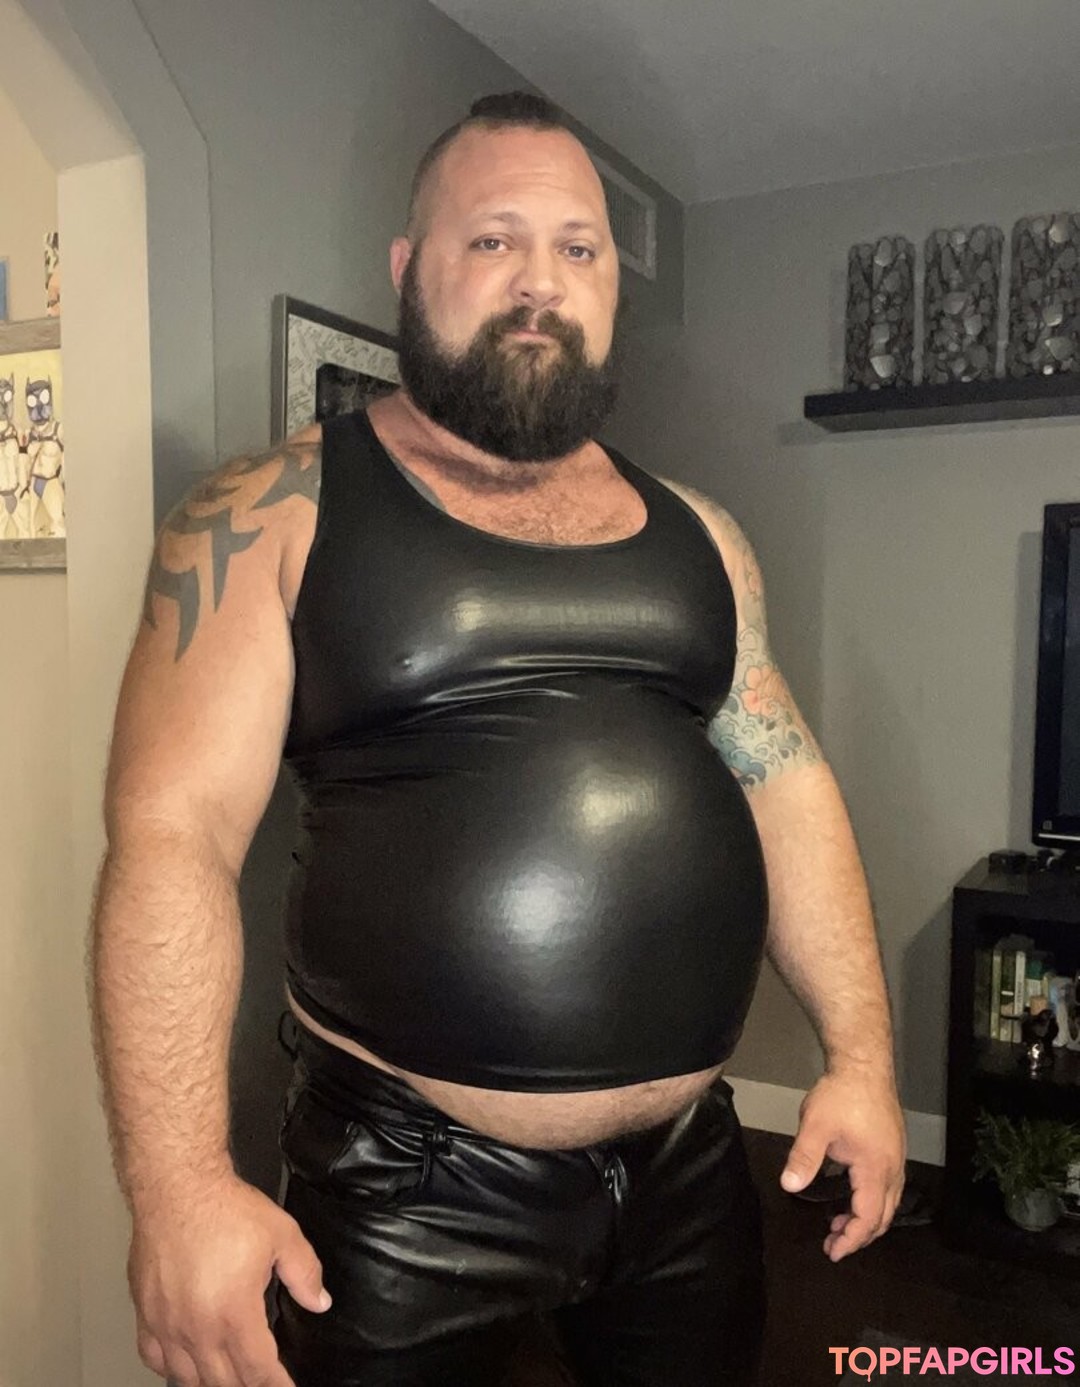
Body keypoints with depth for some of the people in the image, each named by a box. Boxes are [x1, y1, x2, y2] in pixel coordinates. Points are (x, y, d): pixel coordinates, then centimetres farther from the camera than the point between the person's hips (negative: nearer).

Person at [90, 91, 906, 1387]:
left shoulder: (694, 533, 7)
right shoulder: (272, 518, -7)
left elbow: (787, 785, 8)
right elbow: (173, 832, -13)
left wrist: (859, 1057, 4)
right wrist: (180, 1185, -19)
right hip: (408, 1188, -4)